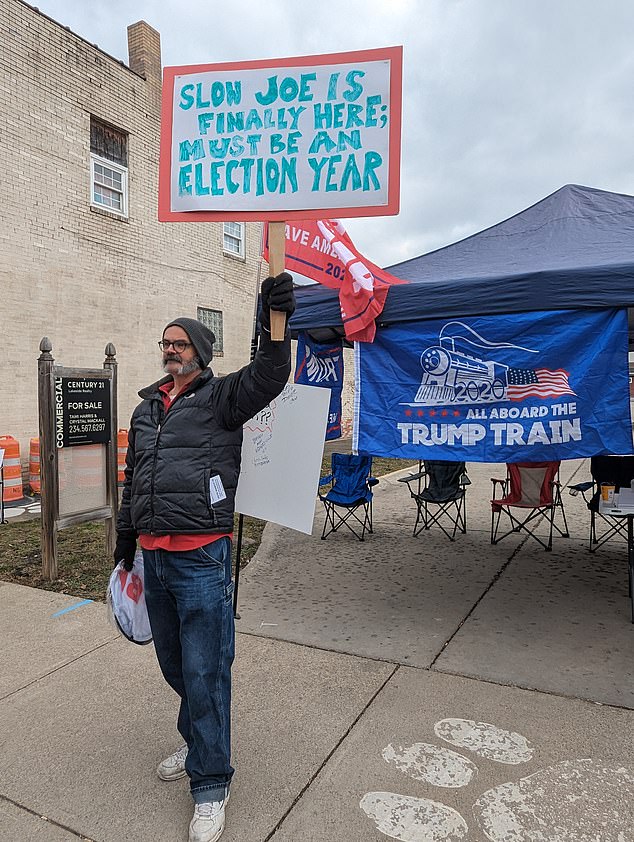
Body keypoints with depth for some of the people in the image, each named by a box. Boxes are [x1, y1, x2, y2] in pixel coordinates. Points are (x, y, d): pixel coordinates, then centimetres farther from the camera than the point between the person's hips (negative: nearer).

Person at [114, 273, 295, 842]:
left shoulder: (221, 397, -4)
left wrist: (275, 321, -41)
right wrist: (125, 542, 24)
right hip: (153, 556, 7)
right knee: (173, 663, 21)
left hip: (202, 559, -7)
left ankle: (210, 784, 20)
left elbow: (268, 377, -25)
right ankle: (197, 741, 44)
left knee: (204, 671, 1)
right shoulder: (146, 409, 15)